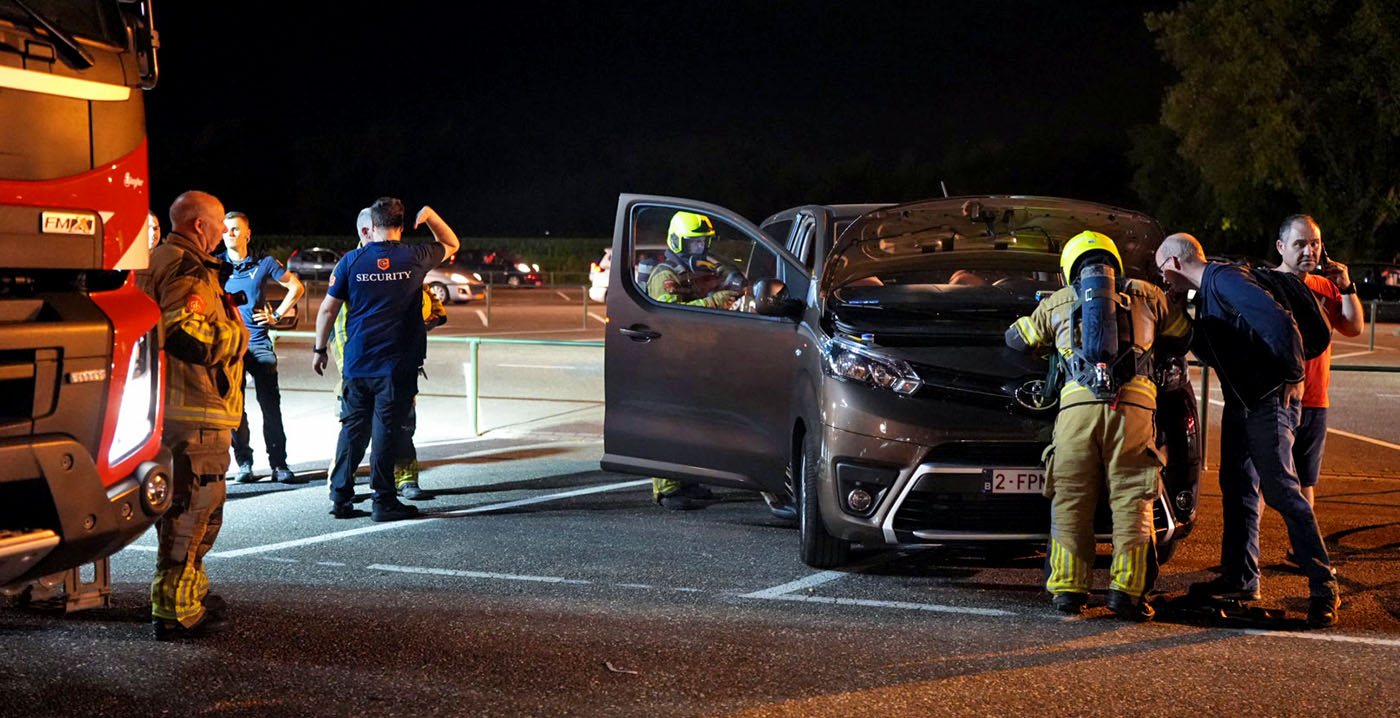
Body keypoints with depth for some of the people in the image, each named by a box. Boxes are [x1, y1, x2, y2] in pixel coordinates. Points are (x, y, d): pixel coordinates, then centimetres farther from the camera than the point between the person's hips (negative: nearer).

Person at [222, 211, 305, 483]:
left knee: (271, 404, -5)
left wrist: (277, 314, 6)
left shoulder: (264, 263, 6)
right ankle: (244, 463, 9)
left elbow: (296, 286, 14)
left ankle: (279, 464, 0)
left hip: (259, 342, -1)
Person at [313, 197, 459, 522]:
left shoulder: (351, 261, -1)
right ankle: (384, 501, 2)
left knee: (352, 429, 11)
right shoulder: (415, 258, -3)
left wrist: (319, 349, 13)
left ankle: (341, 498, 14)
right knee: (386, 431, 0)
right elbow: (451, 245, 17)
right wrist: (429, 215, 17)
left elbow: (328, 309, 3)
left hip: (357, 364, 2)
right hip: (397, 367, -2)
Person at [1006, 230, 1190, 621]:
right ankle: (1127, 588, -5)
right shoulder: (1145, 295, 19)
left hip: (1078, 404, 1)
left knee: (1071, 500, 7)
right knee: (1131, 500, 2)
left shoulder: (1056, 303, 21)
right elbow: (1183, 336, 29)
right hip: (1133, 405, -1)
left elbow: (1015, 337, 35)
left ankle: (1068, 587, 4)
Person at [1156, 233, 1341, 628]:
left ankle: (1323, 587, -11)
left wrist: (1292, 377, -20)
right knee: (1237, 488, 13)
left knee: (1280, 489, -13)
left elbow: (1278, 321, -25)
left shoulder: (1226, 280, -16)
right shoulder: (1205, 294, 16)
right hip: (1241, 402, 10)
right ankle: (1240, 578, 22)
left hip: (1270, 399, -10)